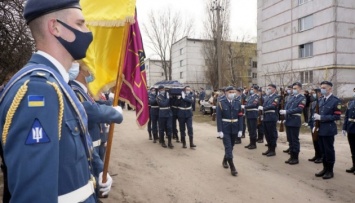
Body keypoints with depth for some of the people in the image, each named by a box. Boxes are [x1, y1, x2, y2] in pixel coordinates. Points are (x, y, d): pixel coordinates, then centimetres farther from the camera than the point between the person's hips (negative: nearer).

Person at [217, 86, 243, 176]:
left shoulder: (237, 103, 2)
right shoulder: (221, 103, -7)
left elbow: (240, 117, 3)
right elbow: (219, 118, -9)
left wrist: (240, 129, -2)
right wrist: (220, 130, -14)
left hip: (234, 128, 4)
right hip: (225, 128, -4)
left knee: (231, 146, 15)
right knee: (228, 147, -6)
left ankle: (225, 160, 38)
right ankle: (232, 168, 0)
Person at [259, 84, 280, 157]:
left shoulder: (276, 97, -7)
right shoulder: (266, 97, 18)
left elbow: (272, 106, -20)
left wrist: (263, 108, -20)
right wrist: (261, 107, -1)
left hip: (271, 118, -8)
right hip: (265, 117, 8)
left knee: (272, 134, 0)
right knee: (267, 134, 13)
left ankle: (273, 150, 9)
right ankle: (269, 149, 25)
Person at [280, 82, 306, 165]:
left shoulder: (302, 98, -5)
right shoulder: (292, 98, 17)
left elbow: (299, 109, -18)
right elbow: (286, 107, 12)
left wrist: (286, 111, -22)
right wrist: (283, 111, -11)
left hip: (295, 122, -7)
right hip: (288, 121, 7)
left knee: (295, 140, 0)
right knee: (290, 140, 12)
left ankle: (295, 158, 9)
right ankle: (291, 156, 21)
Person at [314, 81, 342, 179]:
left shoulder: (336, 101, -9)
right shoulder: (321, 100, 13)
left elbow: (337, 116, -15)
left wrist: (321, 117, -20)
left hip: (328, 130, -6)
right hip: (320, 129, 7)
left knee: (329, 151, 3)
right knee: (323, 150, 14)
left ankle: (330, 171, 16)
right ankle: (325, 168, 27)